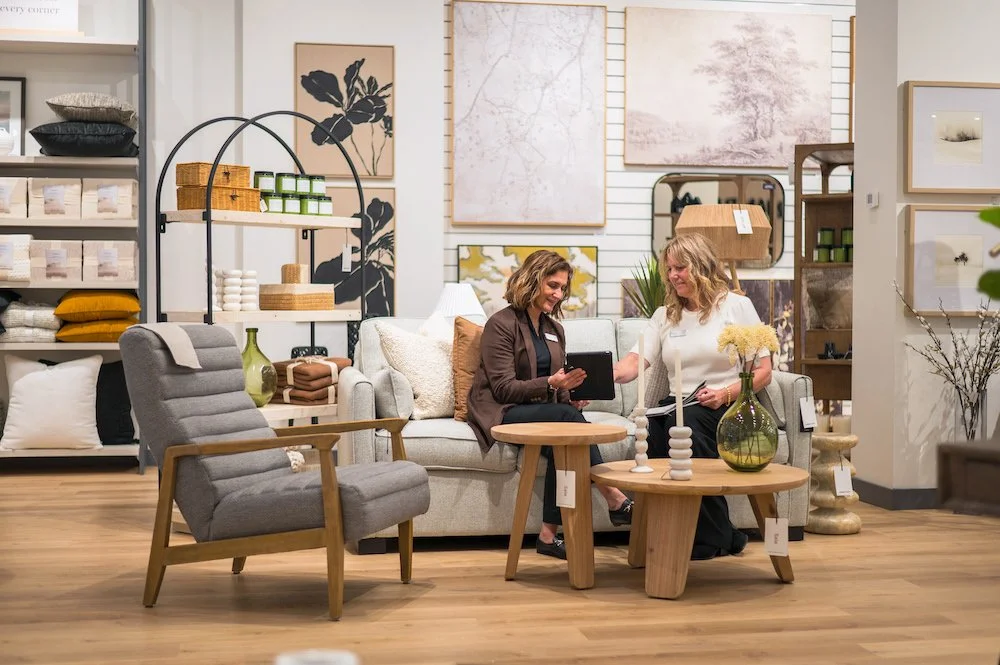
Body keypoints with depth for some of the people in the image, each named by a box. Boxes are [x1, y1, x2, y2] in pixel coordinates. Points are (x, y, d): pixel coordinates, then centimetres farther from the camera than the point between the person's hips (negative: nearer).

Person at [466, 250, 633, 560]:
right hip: (502, 413, -6)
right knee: (566, 417, -33)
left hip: (543, 409, 6)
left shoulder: (554, 330, 19)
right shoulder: (501, 324, -5)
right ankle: (614, 498, -33)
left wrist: (571, 394, -5)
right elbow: (503, 388, -12)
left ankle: (550, 534, -32)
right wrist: (551, 384, -25)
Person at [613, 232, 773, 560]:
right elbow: (634, 361, 1)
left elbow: (763, 372, 2)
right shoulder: (665, 315, 18)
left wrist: (725, 393, -15)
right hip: (679, 408, 4)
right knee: (650, 426, -32)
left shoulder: (736, 306, 7)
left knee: (683, 424, -36)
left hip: (728, 409, -4)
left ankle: (712, 537, -23)